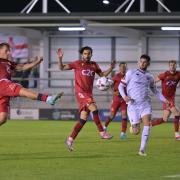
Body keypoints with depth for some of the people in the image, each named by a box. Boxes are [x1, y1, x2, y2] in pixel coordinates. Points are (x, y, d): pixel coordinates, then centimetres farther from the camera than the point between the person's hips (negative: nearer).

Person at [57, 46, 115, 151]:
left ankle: (70, 140, 12)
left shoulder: (94, 65, 13)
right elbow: (62, 68, 4)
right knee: (94, 108, -26)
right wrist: (60, 58, -13)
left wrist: (111, 68, 7)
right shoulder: (78, 64, 1)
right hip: (80, 92, -6)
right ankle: (102, 132, -22)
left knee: (83, 119, 4)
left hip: (89, 93, 6)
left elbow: (102, 74, 24)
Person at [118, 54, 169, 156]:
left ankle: (142, 150, -16)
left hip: (146, 104, 2)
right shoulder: (131, 73, 4)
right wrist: (124, 96, -13)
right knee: (135, 132, -7)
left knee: (147, 124, -22)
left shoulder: (149, 77, 13)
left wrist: (163, 99, 15)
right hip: (133, 105, -2)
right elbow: (121, 85, 6)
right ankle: (133, 126, 32)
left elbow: (154, 90, 28)